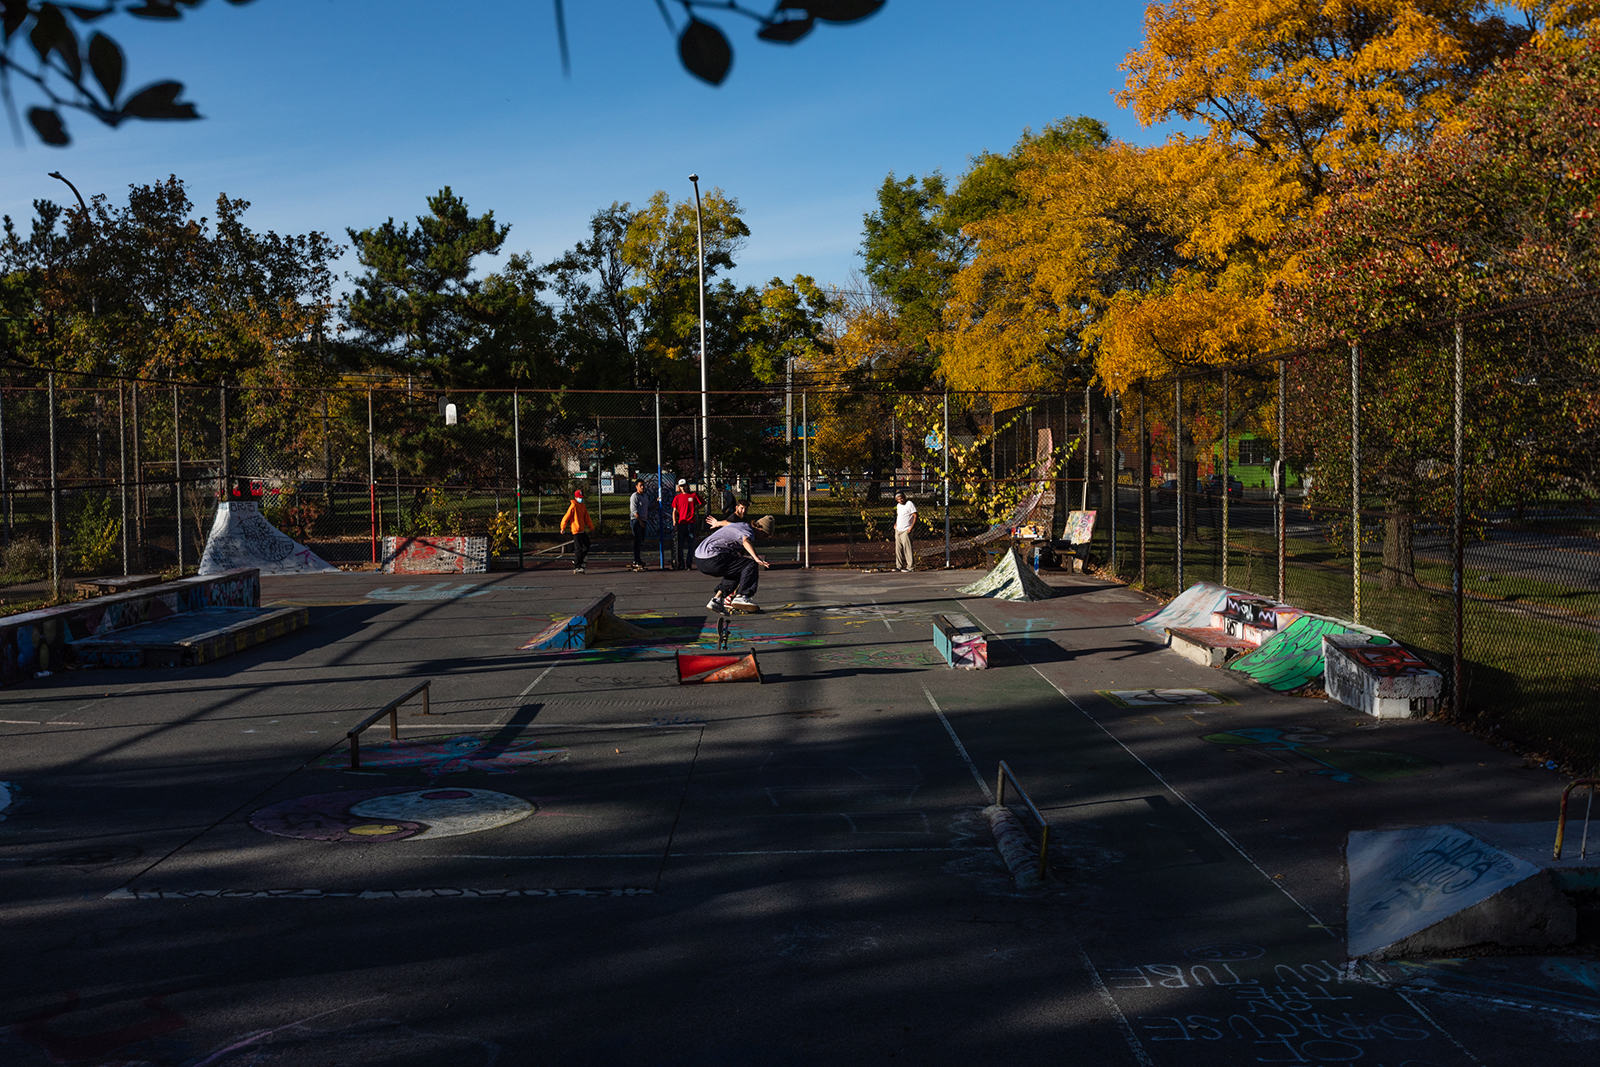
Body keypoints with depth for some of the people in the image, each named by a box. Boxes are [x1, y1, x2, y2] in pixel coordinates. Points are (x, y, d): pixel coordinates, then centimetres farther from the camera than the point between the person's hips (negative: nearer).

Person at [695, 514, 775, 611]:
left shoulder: (741, 524, 22)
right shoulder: (748, 532, -10)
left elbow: (726, 523, 44)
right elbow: (746, 540, -35)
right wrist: (757, 559, -47)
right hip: (712, 559, -11)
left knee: (736, 572, 28)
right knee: (751, 565, -12)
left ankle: (716, 599, 20)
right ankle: (740, 596, -20)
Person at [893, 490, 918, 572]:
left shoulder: (910, 504, -8)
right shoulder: (898, 505, 16)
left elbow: (915, 515, -11)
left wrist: (911, 527, -17)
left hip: (905, 531, -8)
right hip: (898, 530, 8)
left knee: (907, 549, -10)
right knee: (898, 549, 8)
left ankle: (910, 566, -8)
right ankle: (899, 566, 13)